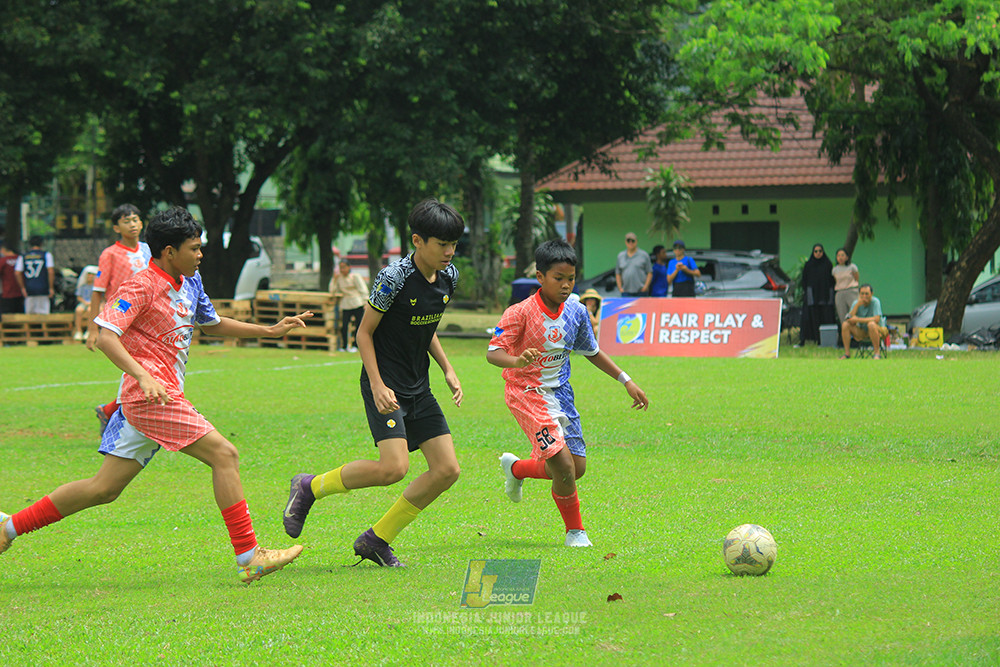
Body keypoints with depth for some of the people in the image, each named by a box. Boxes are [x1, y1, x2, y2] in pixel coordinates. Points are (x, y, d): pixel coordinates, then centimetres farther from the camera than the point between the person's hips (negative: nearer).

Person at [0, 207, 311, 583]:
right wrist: (144, 377, -32)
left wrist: (270, 331, 27)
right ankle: (249, 559, -14)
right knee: (224, 454, -14)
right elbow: (105, 336, -19)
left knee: (103, 489, 11)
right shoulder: (141, 287, -10)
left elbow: (212, 324, 34)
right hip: (149, 396, -9)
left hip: (162, 395, 9)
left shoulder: (189, 284, 17)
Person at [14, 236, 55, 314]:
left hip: (29, 290, 2)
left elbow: (18, 273, 0)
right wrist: (51, 288, -3)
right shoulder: (46, 255, 2)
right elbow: (51, 272, -7)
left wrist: (22, 288, 5)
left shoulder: (23, 257, 9)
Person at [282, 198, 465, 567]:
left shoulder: (448, 276, 4)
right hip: (386, 386, -8)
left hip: (419, 386, 8)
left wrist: (448, 370, 11)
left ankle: (377, 539, 10)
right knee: (393, 467, -23)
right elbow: (364, 332, -11)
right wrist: (377, 386, -19)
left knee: (447, 470, -2)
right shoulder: (394, 278, -18)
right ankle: (310, 487, 1)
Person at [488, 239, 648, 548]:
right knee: (563, 463, -19)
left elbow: (592, 352, 15)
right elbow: (493, 352, -22)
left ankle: (516, 468, 33)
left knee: (577, 468, 6)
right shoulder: (520, 313, -18)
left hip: (560, 392, 6)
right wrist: (517, 361, -44)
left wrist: (627, 381, 13)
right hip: (527, 393, -6)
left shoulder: (576, 313, 0)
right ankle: (575, 531, 2)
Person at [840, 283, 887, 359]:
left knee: (871, 324, -37)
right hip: (862, 332, 5)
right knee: (845, 324, -15)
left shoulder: (875, 301, -15)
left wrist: (858, 319, -26)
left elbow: (876, 319, -27)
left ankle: (877, 353, -29)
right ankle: (847, 354, -11)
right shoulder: (855, 303, -3)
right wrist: (857, 305, -24)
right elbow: (851, 321, -15)